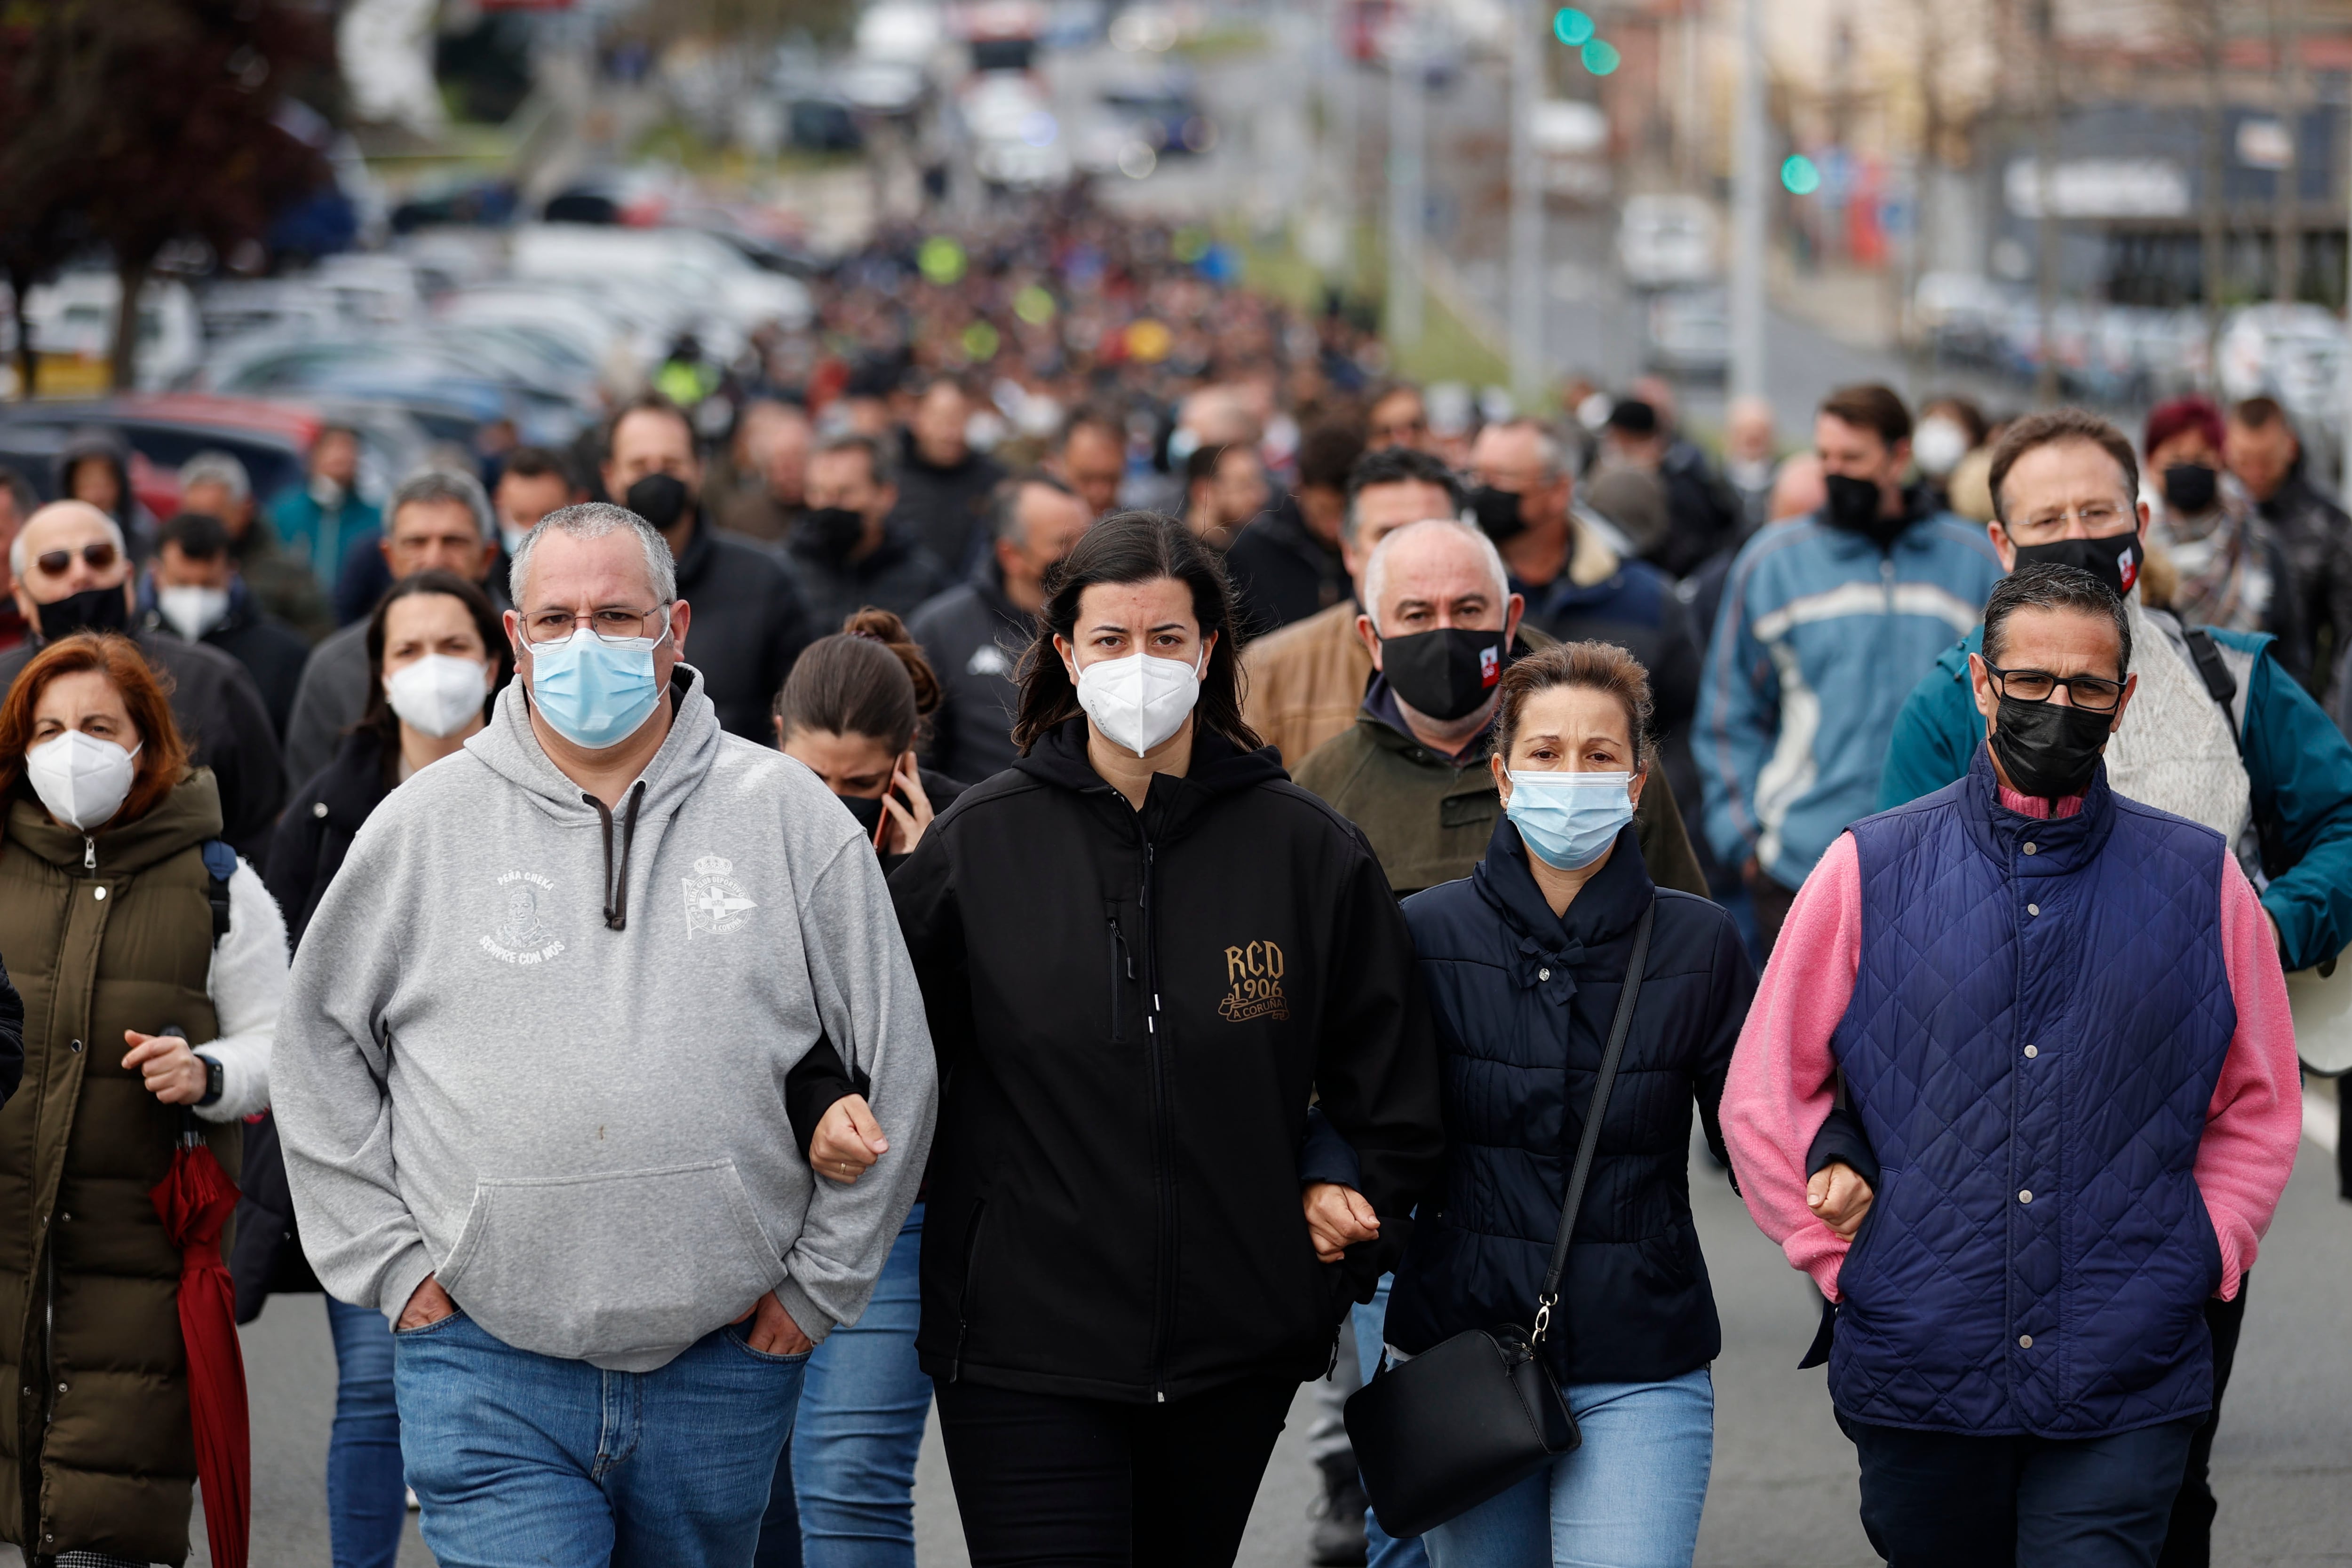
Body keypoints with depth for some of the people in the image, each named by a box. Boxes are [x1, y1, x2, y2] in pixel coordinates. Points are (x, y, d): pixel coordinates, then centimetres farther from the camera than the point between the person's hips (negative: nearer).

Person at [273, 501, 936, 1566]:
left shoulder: (789, 819, 2)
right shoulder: (423, 826, 3)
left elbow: (893, 1068, 7)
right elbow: (321, 1049, 11)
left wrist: (819, 1282, 3)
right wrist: (390, 1263, 3)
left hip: (721, 1361, 1)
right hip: (489, 1368, -1)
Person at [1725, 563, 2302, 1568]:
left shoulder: (2202, 883, 6)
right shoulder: (1869, 873, 4)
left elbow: (2257, 1108, 14)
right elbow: (1764, 1099, 8)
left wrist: (2199, 1265, 3)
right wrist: (1847, 1258, 1)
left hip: (2125, 1397, -1)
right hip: (1917, 1368, 1)